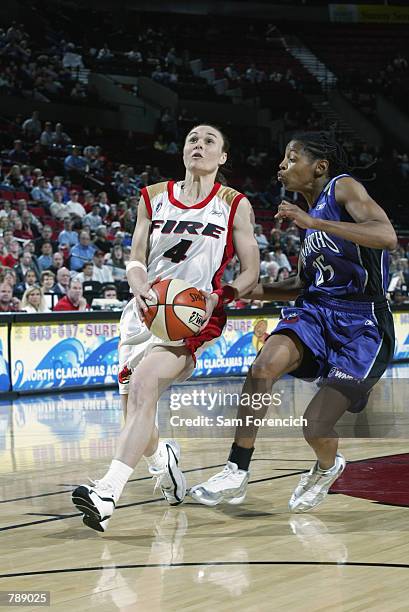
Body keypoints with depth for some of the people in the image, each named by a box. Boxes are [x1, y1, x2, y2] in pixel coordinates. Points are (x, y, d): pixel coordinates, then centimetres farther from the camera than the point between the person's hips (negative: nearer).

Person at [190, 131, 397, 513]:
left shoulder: (343, 187, -8)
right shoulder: (312, 212, 16)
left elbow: (387, 236, -27)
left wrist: (313, 222, -30)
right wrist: (249, 291, 14)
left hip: (362, 326, -7)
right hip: (316, 310, 7)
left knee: (315, 427, -11)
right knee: (264, 365, -23)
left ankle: (327, 467, 27)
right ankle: (237, 474, -16)